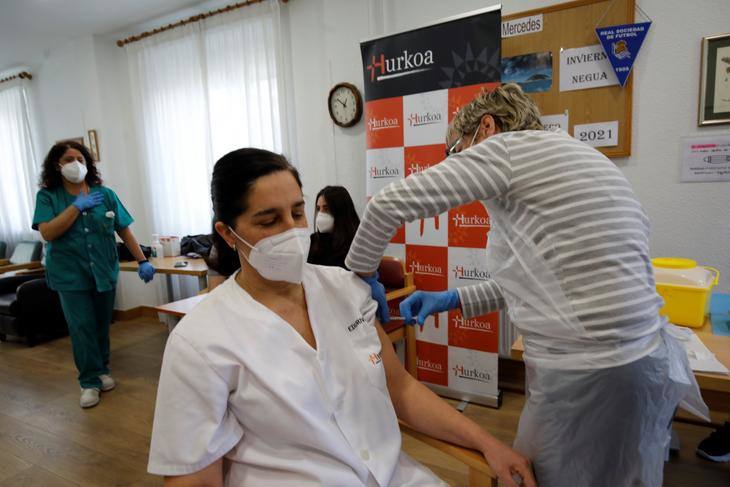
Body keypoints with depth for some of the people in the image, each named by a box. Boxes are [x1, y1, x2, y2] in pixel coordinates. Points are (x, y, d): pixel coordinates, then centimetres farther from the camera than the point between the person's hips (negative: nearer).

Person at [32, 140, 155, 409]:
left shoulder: (105, 193, 2)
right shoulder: (47, 196, -1)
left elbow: (124, 230, 3)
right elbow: (47, 233, -14)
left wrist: (142, 261, -1)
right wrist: (77, 206, -18)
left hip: (105, 272, 2)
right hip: (71, 275, -2)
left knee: (102, 325, 11)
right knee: (82, 328, -2)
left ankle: (102, 370, 30)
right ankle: (90, 381, 12)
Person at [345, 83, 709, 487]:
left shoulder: (508, 147, -10)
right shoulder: (574, 154, 17)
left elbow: (390, 202, -14)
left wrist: (363, 271, 3)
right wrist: (455, 299, 12)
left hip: (585, 375, -9)